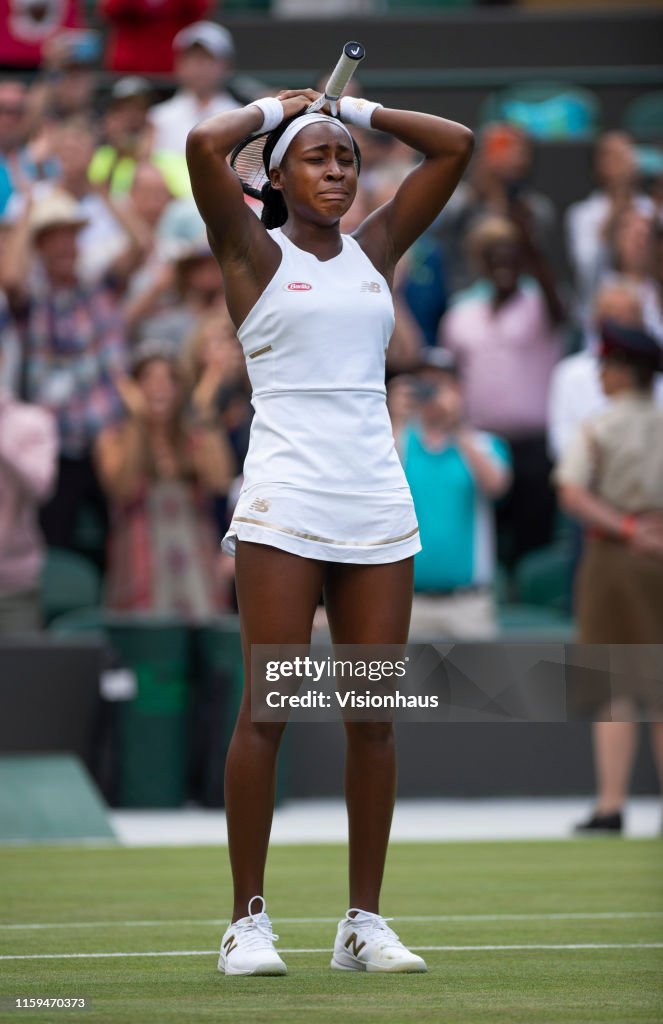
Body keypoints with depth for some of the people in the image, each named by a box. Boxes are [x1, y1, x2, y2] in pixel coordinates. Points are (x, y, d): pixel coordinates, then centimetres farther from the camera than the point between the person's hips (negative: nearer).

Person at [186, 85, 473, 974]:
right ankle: (249, 920, -1)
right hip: (285, 506, -4)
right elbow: (205, 145, -11)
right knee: (267, 714, -5)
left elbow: (455, 145, 15)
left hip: (378, 506, 4)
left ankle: (366, 922, 7)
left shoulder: (375, 251, 16)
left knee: (374, 718, 2)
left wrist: (356, 110, 16)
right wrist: (277, 108, 6)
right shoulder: (256, 252, 5)